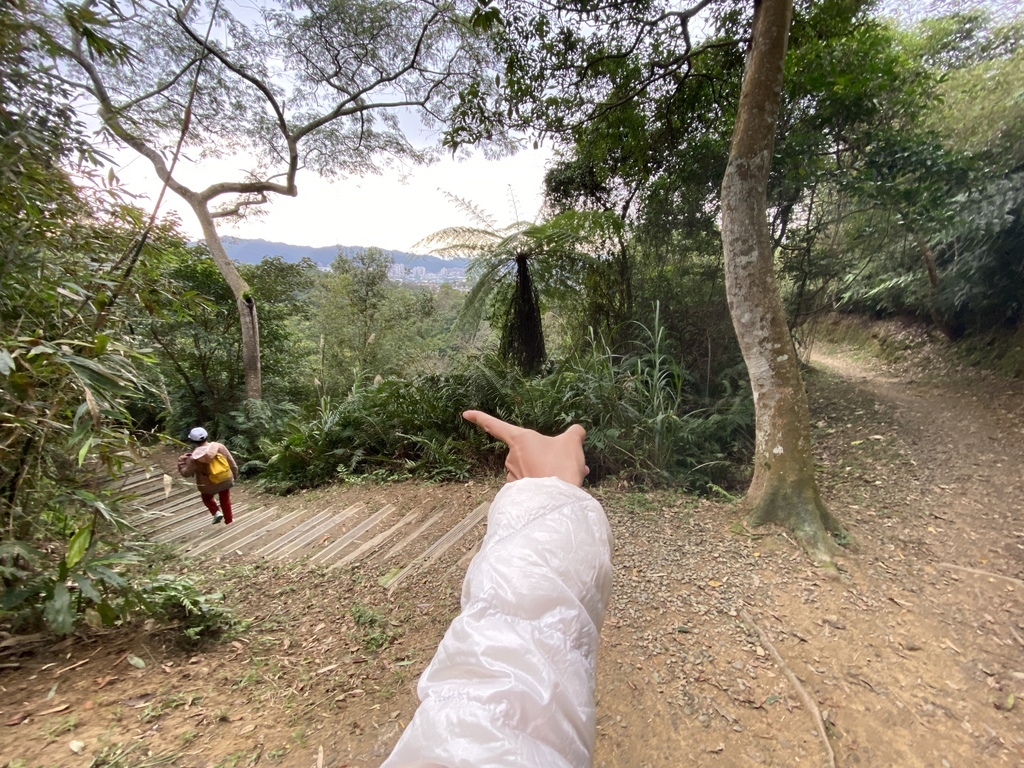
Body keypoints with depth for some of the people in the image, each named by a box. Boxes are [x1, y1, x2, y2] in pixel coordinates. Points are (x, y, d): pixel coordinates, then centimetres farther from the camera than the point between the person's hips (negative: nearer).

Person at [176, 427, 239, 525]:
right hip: (225, 481, 2)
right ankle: (229, 520, 36)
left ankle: (216, 512, 11)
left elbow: (185, 473, -8)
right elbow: (232, 463, -8)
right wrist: (235, 475, 9)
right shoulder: (220, 447, -17)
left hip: (208, 486, -2)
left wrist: (181, 461, 4)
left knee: (207, 498, 31)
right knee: (225, 500, 24)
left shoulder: (194, 458, -24)